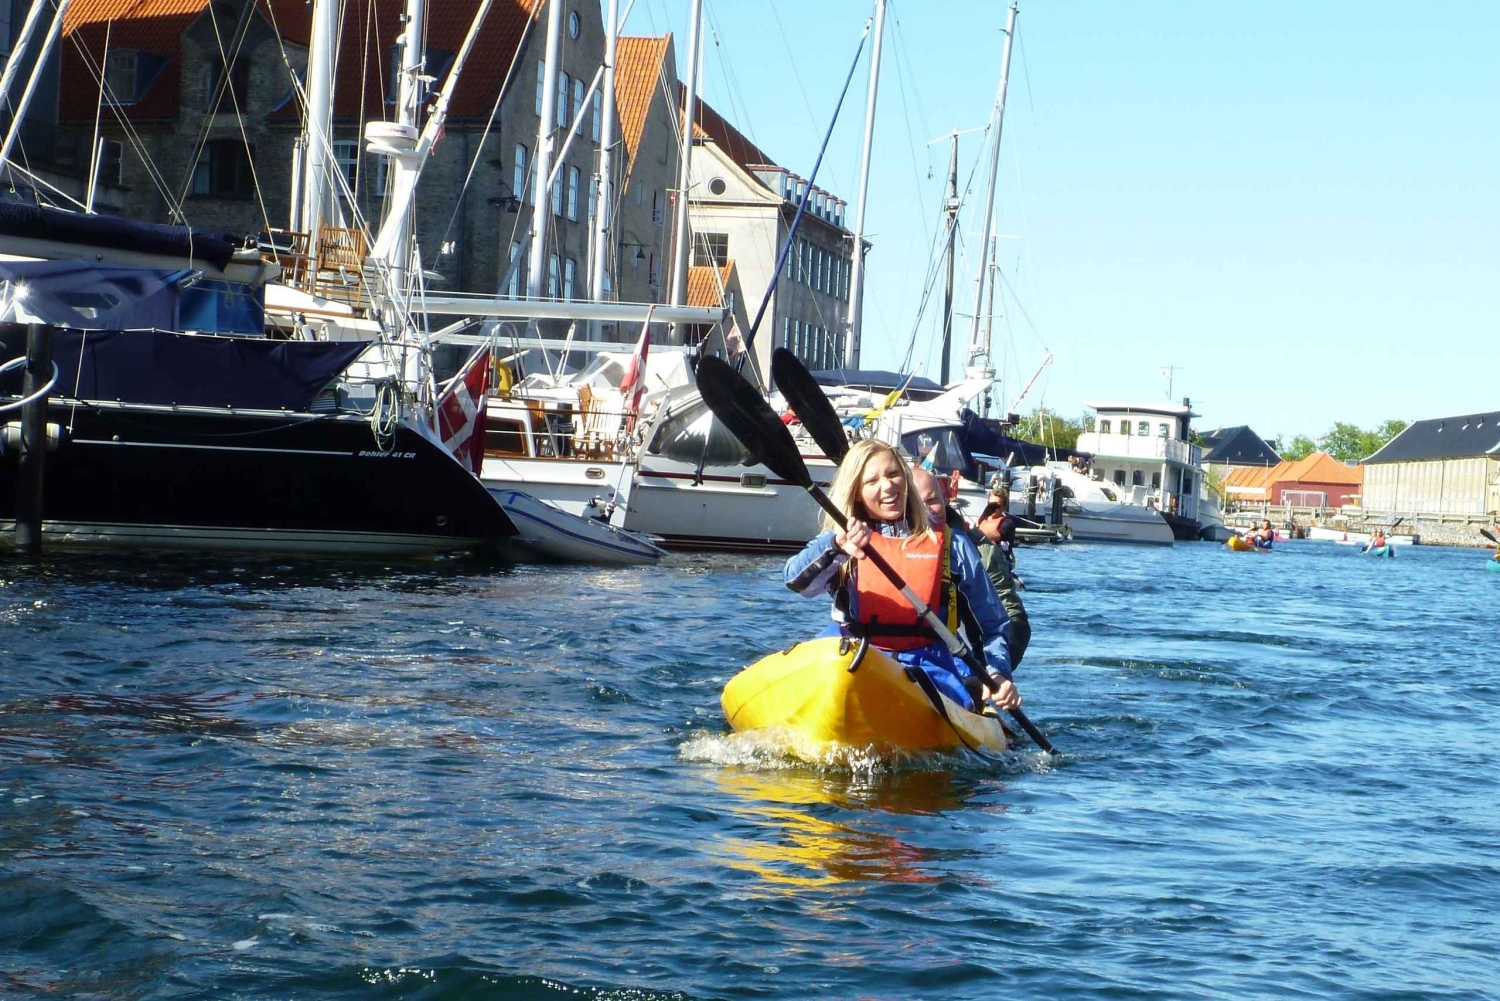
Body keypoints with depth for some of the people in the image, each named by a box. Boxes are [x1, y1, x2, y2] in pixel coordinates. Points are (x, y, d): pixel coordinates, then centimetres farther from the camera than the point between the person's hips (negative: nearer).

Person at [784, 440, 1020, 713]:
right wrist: (836, 546, -30)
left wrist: (998, 674, -5)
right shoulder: (844, 537, 13)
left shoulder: (949, 544, 13)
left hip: (927, 666, 0)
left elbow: (992, 624, 15)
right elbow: (798, 580, -9)